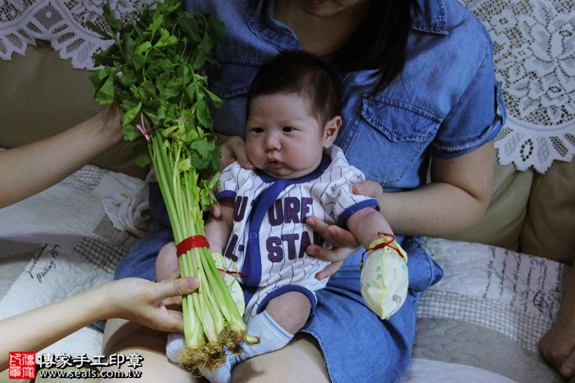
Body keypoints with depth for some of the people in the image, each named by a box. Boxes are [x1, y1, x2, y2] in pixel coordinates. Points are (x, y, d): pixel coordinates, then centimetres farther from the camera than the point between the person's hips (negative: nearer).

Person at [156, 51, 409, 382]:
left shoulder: (336, 180, -2)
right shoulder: (240, 174, 8)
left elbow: (365, 218, -11)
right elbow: (222, 219, 6)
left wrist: (384, 246, -34)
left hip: (285, 285, -4)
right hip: (227, 274, 4)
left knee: (292, 308, -36)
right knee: (171, 254, -9)